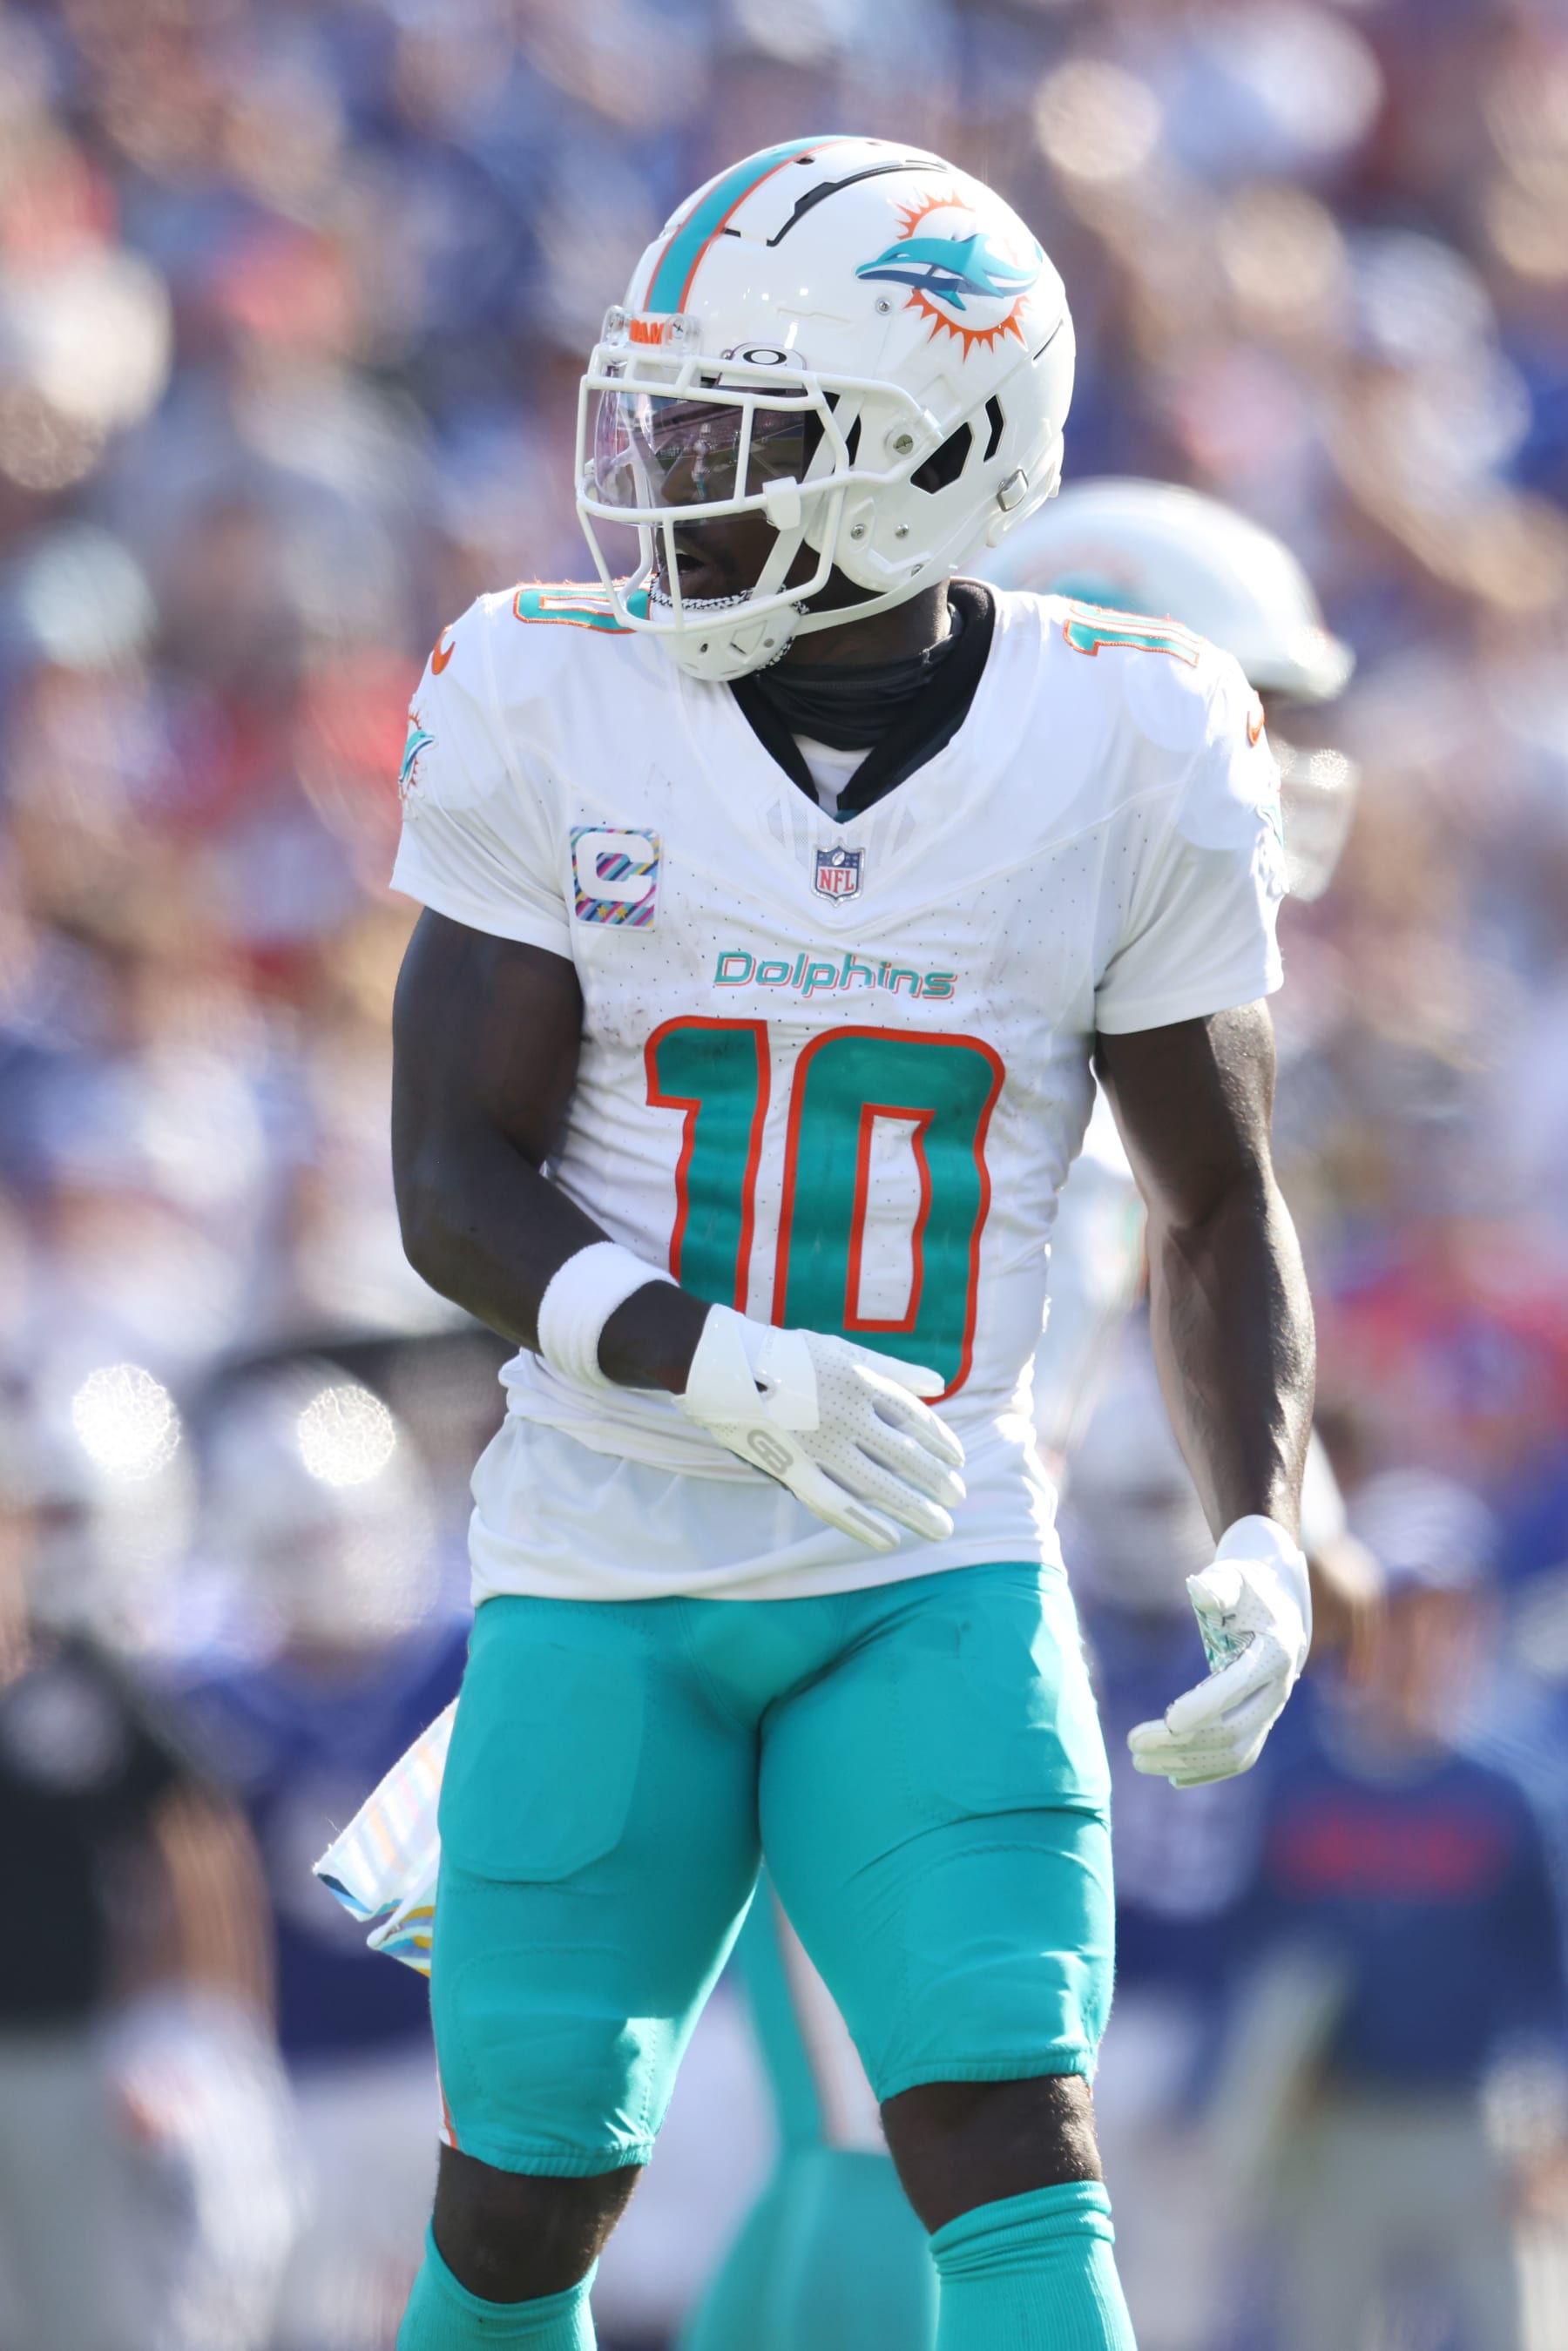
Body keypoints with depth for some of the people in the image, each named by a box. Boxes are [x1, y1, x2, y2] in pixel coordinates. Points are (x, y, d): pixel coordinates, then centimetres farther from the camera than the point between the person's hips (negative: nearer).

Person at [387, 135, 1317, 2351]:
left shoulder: (1126, 756, -4)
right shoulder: (551, 711, -5)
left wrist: (1260, 1538, -9)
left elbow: (1219, 1201, 7)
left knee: (1011, 2153, -15)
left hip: (939, 1588, -1)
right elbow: (454, 1184, -8)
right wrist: (726, 1373, -26)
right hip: (603, 1579, 1)